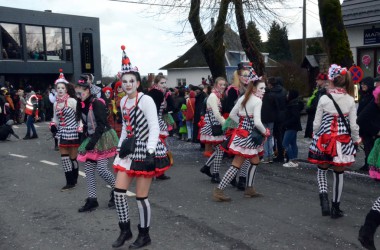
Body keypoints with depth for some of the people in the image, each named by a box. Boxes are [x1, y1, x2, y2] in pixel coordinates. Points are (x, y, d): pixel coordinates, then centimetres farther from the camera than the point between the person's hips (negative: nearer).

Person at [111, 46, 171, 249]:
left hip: (145, 150, -7)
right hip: (130, 149, 7)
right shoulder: (123, 102, 8)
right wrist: (121, 147, 13)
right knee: (119, 191, 4)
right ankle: (125, 230, 23)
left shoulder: (146, 100, -15)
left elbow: (154, 129, -19)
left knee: (141, 196, 0)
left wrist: (150, 154, -24)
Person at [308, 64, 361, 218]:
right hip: (343, 141, 1)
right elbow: (353, 125, -3)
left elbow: (317, 123, -4)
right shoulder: (350, 100, -4)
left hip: (324, 139, -1)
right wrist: (356, 139, 14)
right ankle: (335, 208, 20)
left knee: (322, 169, 18)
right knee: (338, 173, 12)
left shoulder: (324, 99, -8)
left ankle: (324, 197, -5)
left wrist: (316, 137, 14)